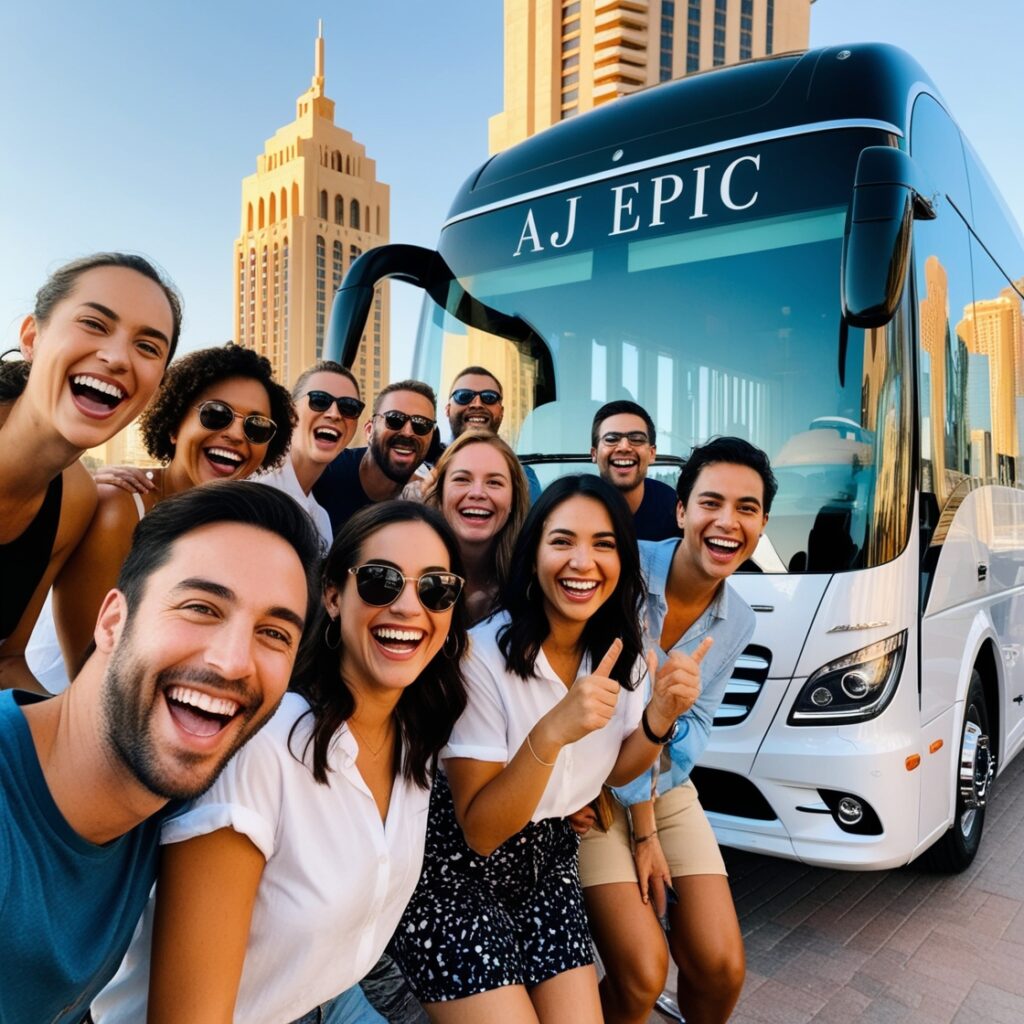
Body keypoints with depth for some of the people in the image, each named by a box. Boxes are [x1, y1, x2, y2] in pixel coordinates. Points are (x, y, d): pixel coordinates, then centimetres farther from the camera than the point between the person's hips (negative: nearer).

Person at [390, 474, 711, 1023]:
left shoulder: (618, 652, -6)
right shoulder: (482, 655, -24)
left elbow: (616, 770, 7)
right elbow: (479, 829, -22)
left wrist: (660, 713, -13)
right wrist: (551, 732, -38)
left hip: (549, 863, 6)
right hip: (454, 875, -5)